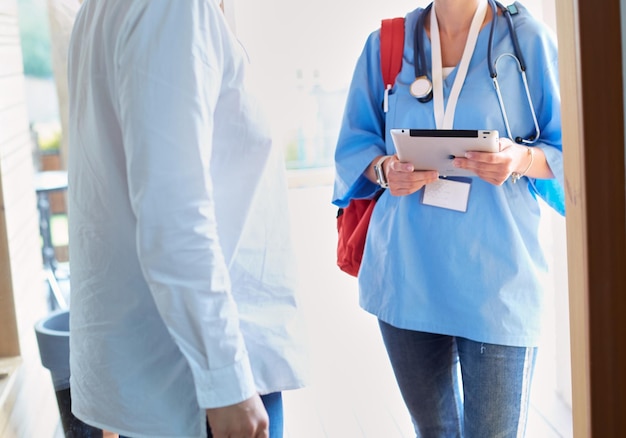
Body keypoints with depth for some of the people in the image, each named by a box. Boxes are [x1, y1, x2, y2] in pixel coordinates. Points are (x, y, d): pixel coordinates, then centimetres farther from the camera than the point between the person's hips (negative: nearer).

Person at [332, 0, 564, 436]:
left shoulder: (529, 40, 1)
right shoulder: (385, 45, 9)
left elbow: (570, 151, 3)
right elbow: (354, 144, 12)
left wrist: (523, 159, -19)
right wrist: (384, 168, -10)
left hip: (495, 281, -3)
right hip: (406, 275, 3)